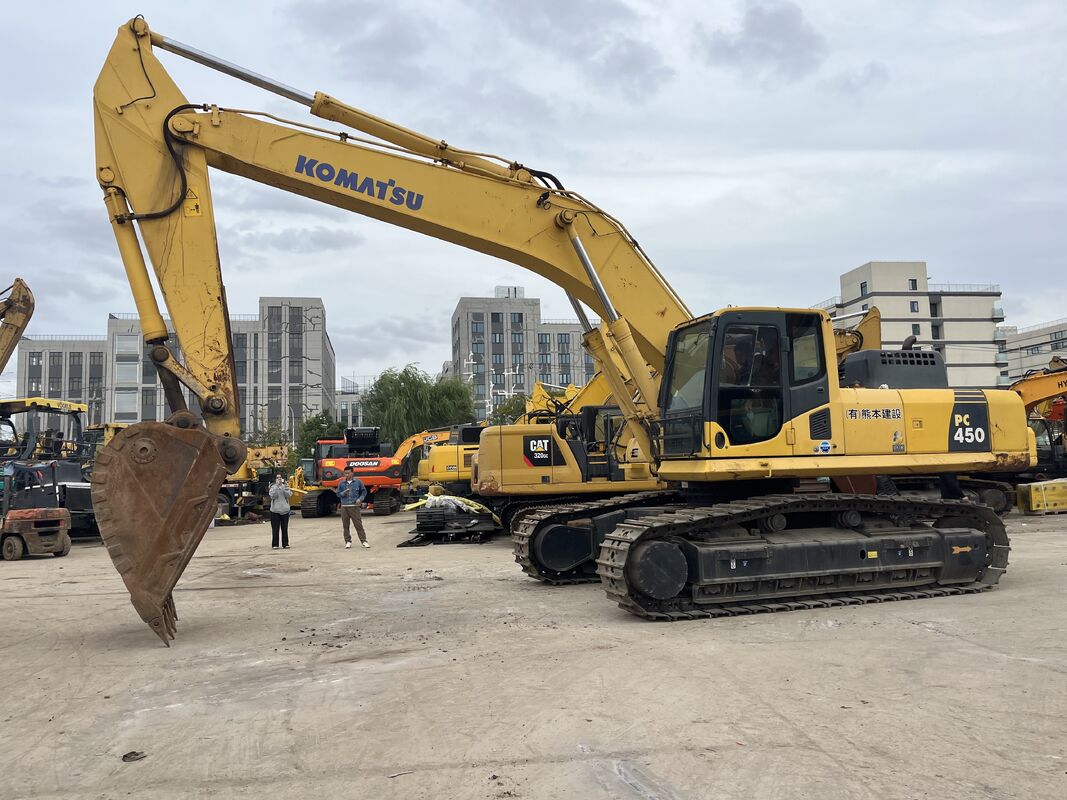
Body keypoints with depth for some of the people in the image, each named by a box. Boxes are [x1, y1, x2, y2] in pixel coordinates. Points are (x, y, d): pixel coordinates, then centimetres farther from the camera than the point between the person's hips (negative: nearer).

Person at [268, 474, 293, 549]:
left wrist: (283, 486, -13)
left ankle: (285, 544, 10)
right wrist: (277, 486, -17)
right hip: (275, 511, -2)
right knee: (275, 529, 0)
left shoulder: (285, 487, 8)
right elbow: (273, 495, -15)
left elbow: (288, 495, -8)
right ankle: (275, 545, 5)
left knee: (285, 529, 4)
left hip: (285, 510, 2)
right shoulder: (273, 487, 2)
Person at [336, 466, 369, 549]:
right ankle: (348, 541, 14)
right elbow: (338, 494, 8)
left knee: (358, 524, -3)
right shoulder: (341, 483, 6)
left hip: (354, 506, -2)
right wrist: (344, 493, -13)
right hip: (344, 507, 2)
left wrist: (360, 499, -4)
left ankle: (363, 541, 1)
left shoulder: (358, 482, 3)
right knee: (345, 525, 4)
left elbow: (364, 491, 11)